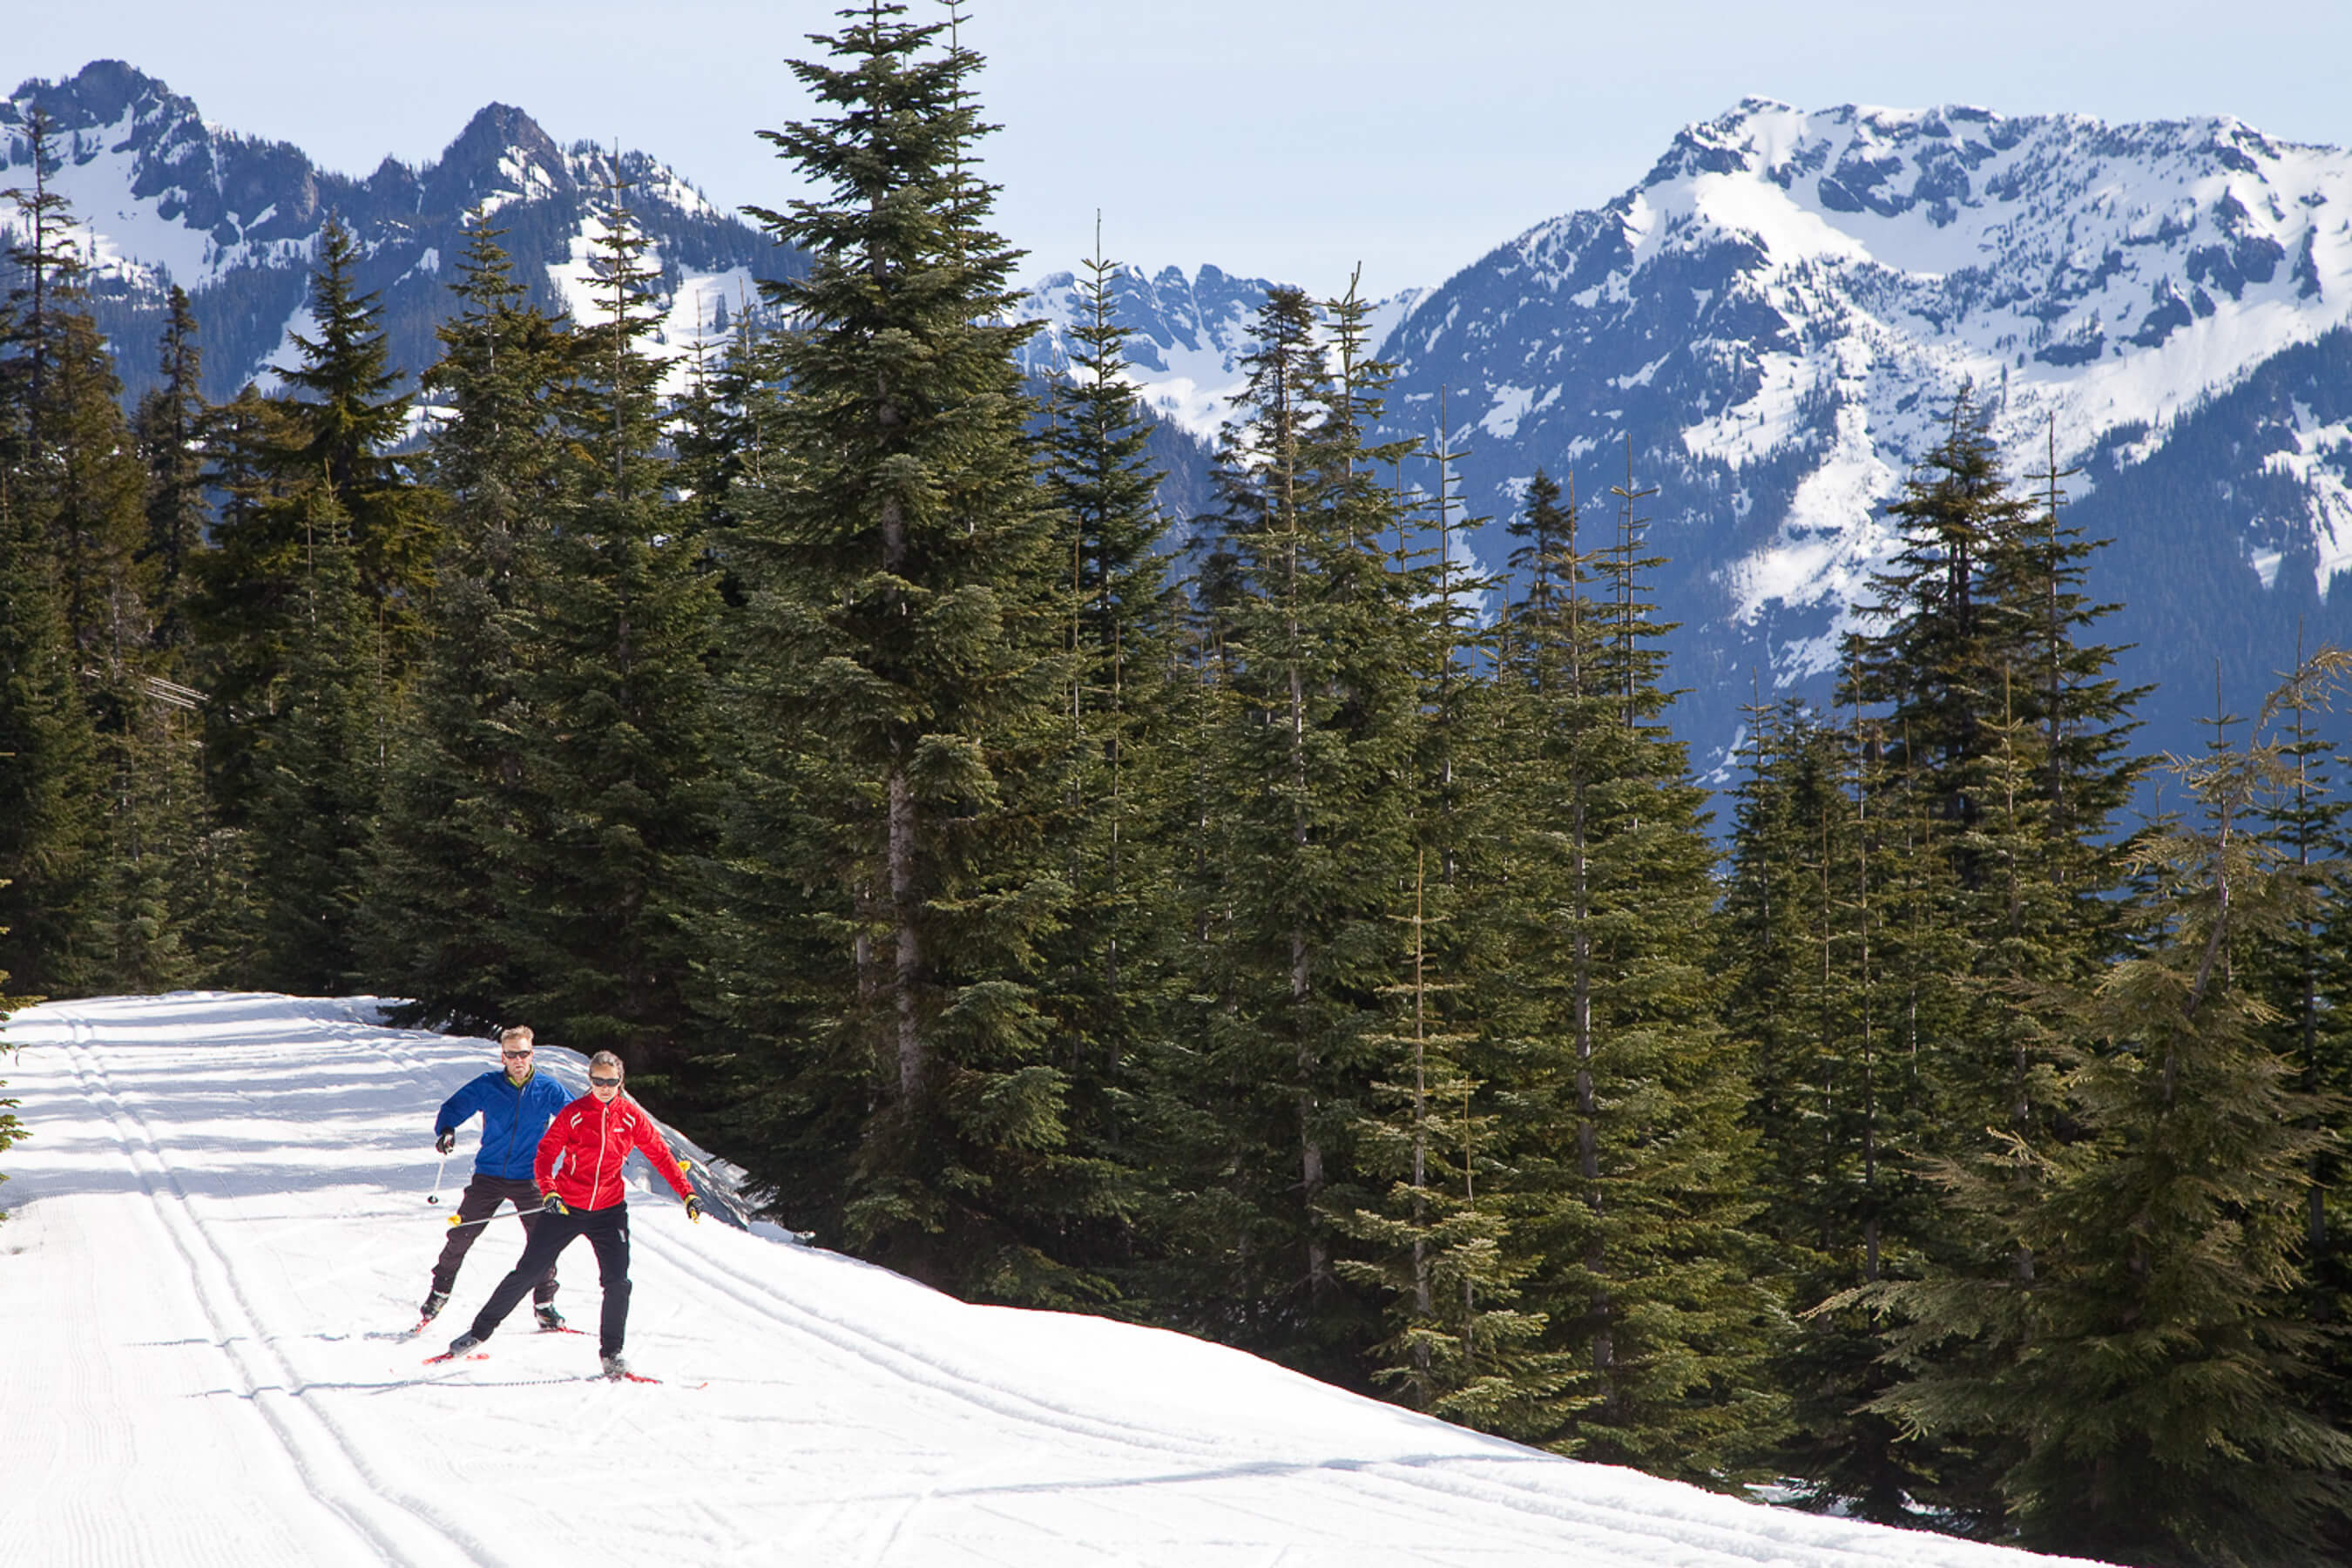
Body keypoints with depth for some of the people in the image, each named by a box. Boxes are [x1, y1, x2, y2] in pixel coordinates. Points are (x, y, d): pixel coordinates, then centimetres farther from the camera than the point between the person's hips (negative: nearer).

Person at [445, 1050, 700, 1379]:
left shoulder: (632, 1116, -2)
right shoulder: (573, 1114, -7)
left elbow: (661, 1155, 2)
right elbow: (546, 1154, -9)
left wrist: (687, 1193, -4)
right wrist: (548, 1190, -26)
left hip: (609, 1211, 1)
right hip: (566, 1206, -1)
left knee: (617, 1283, -10)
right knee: (527, 1272, 2)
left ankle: (611, 1353, 6)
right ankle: (480, 1330, 15)